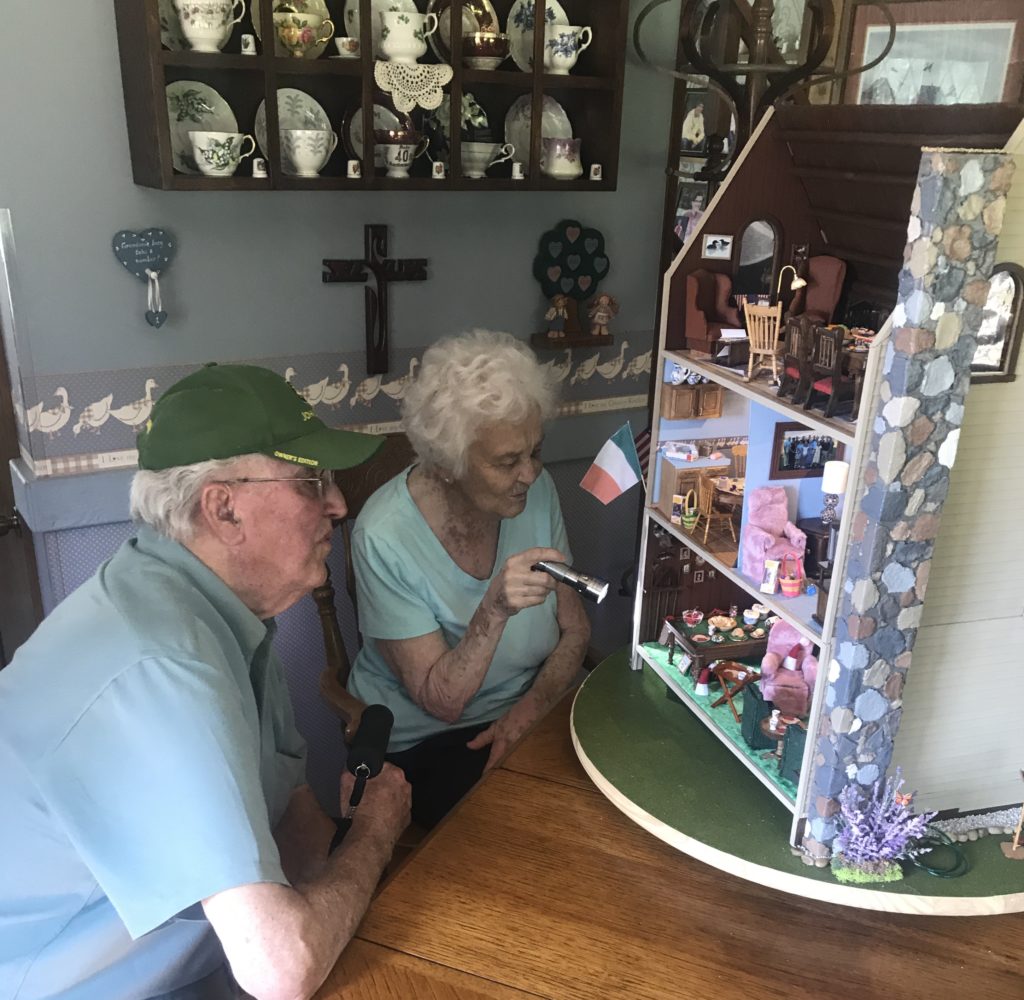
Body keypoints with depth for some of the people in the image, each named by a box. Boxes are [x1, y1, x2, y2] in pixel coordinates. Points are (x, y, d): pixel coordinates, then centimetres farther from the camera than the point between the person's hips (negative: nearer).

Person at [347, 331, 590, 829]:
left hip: (530, 712, 5)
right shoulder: (386, 536, -21)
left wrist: (527, 711, -17)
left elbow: (575, 630, 1)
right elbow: (442, 701, -19)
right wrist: (495, 610, -36)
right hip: (423, 742, -4)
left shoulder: (536, 490, -7)